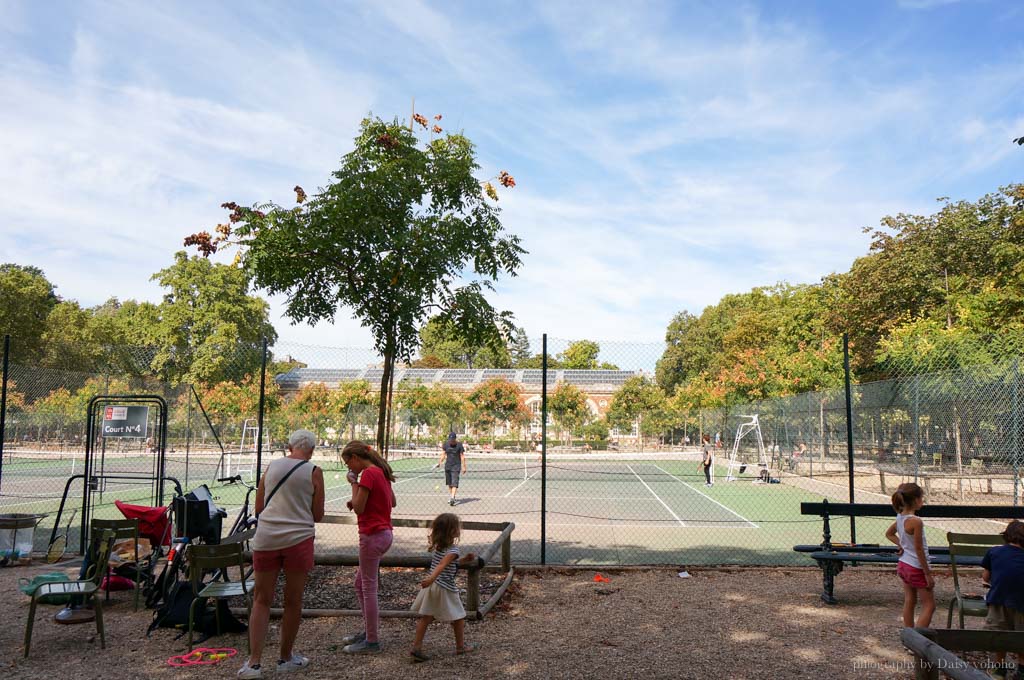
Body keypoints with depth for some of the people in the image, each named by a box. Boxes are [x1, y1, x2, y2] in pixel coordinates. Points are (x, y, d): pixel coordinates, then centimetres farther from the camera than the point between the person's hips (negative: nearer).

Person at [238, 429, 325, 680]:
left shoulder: (271, 467, 7)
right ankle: (286, 658, 23)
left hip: (266, 538, 3)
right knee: (293, 602, 10)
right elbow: (318, 515, 1)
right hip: (298, 539, -3)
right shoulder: (314, 472, -3)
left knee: (261, 600, 11)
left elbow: (258, 507, 13)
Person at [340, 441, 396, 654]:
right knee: (360, 583, 20)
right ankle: (369, 630, 28)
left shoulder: (368, 474, -16)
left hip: (372, 535, -10)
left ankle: (371, 641, 8)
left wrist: (354, 483, -7)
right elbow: (392, 502, 19)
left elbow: (358, 508, -18)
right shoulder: (381, 472, 11)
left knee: (368, 587, 0)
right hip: (384, 532, 10)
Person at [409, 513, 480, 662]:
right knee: (459, 617, 12)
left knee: (425, 617, 10)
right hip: (445, 589, -7)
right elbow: (442, 565, -32)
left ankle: (417, 648, 7)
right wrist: (431, 578, -43)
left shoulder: (437, 546, 8)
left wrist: (464, 560, 16)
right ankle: (460, 646, 26)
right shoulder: (453, 549, -17)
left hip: (432, 587, 7)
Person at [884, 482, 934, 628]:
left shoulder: (900, 518, 1)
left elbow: (889, 533, 19)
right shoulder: (916, 521, -23)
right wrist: (928, 574, -14)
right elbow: (919, 550, -20)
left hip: (903, 565, 8)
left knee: (909, 602, 16)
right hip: (917, 568, -8)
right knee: (929, 605, 3)